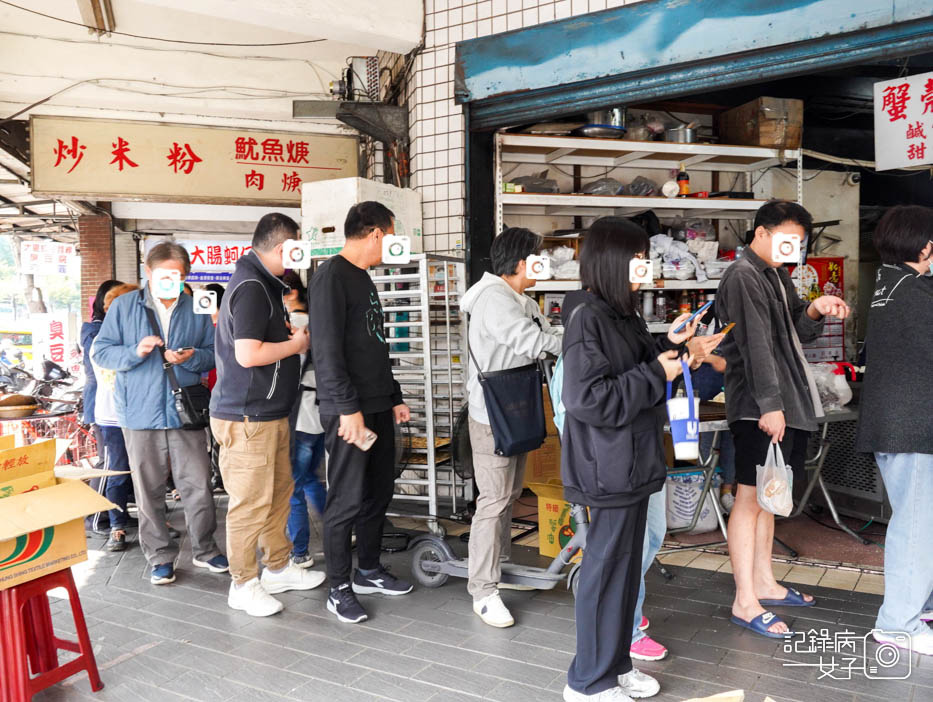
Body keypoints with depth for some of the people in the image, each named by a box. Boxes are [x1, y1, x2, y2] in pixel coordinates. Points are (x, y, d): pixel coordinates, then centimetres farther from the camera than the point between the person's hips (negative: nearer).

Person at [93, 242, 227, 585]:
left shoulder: (196, 308, 6)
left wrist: (191, 358, -13)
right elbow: (100, 352, 3)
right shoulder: (124, 306, 4)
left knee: (198, 484, 2)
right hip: (140, 412, 0)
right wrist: (135, 352, -14)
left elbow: (213, 352, 7)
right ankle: (160, 556, 22)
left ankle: (204, 549, 20)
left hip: (185, 411, 0)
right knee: (149, 489, 8)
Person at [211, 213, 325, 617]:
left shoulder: (261, 281, 15)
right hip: (247, 417, -11)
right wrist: (297, 344, -12)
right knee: (251, 502, 0)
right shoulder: (252, 286, -18)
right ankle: (244, 585, 15)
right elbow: (248, 354, -26)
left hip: (269, 412, 11)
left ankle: (278, 568, 32)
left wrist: (290, 334, 9)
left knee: (279, 491, 18)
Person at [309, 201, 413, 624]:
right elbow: (326, 350, -19)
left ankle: (369, 571, 30)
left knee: (378, 493, 15)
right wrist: (348, 408, -22)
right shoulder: (331, 275, -11)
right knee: (347, 501, -1)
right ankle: (339, 589, 13)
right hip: (349, 411, -9)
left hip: (379, 407, 9)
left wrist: (394, 398, 21)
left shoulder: (364, 279, 18)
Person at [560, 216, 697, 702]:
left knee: (626, 565, 18)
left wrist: (668, 344, 6)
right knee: (606, 568, 3)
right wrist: (656, 374, -18)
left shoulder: (620, 313, 11)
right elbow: (587, 398, -25)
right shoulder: (586, 317, -19)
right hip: (609, 468, -9)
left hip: (631, 462, 9)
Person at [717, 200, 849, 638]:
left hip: (785, 404, 10)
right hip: (758, 407, -9)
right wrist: (769, 404, -22)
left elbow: (797, 334, 20)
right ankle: (745, 602, 3)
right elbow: (756, 345, -18)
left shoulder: (779, 276, 18)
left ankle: (763, 582, 29)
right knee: (750, 498, -5)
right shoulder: (743, 276, -10)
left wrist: (815, 311, -1)